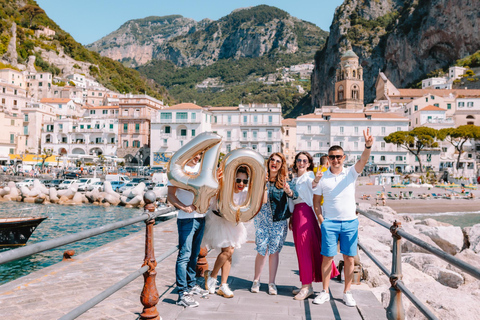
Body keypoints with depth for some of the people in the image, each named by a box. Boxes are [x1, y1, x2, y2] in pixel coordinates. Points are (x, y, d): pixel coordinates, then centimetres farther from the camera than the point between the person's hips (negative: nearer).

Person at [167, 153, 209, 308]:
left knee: (194, 254, 16)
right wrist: (184, 207, -22)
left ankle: (192, 285, 29)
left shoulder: (201, 168, 13)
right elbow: (170, 195, -9)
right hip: (186, 219, -6)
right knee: (184, 255, -6)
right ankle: (183, 294, -1)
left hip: (201, 217, 6)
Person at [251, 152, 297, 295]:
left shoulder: (284, 180, 0)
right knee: (262, 250, -1)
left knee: (274, 251, 4)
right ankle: (256, 280, 17)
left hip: (279, 220, 1)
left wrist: (288, 190, -40)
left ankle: (271, 282, 17)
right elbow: (262, 200, -7)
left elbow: (295, 194, -18)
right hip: (262, 219, 0)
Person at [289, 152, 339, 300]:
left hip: (305, 213, -8)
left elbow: (312, 183, -31)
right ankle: (306, 285, 20)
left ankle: (307, 286, 1)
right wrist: (291, 218, 19)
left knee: (304, 249, -7)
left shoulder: (309, 175, -6)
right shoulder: (295, 179, 19)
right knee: (300, 250, 11)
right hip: (296, 214, 8)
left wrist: (316, 179, -54)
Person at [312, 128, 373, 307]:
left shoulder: (351, 173, 3)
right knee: (327, 257, 3)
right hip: (330, 222, -1)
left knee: (349, 258, 6)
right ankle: (325, 292, 16)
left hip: (350, 222, 1)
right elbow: (316, 201, 9)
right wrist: (320, 218, -2)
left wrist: (368, 146, -33)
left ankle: (347, 293, 20)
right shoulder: (322, 178, 3)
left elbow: (363, 160, -15)